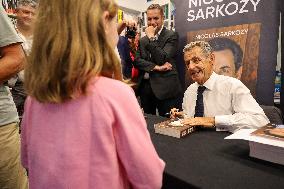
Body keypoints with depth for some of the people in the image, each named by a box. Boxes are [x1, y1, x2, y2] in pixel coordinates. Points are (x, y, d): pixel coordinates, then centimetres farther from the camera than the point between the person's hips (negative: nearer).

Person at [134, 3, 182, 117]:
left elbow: (163, 59, -13)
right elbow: (137, 61, 1)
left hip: (165, 88, -5)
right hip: (145, 87, 5)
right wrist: (156, 67, -12)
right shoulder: (143, 40, 16)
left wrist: (151, 37, -9)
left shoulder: (172, 36, 0)